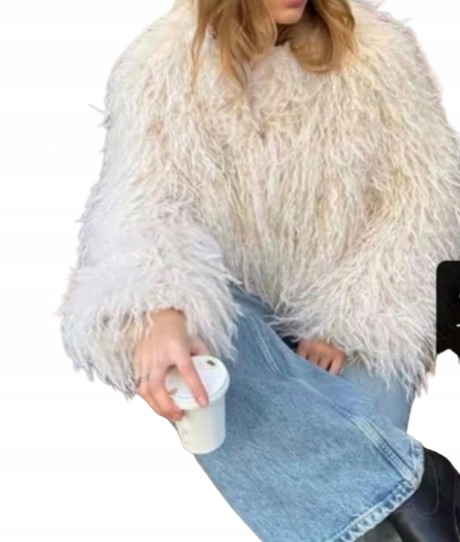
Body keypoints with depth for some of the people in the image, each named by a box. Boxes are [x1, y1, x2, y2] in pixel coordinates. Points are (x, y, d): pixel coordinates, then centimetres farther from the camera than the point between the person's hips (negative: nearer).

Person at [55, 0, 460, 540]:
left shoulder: (378, 48, -5)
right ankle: (408, 487, -31)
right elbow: (147, 201, -20)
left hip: (349, 311, -1)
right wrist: (162, 314, -42)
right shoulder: (159, 62, -8)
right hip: (230, 302, 2)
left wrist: (348, 321, -17)